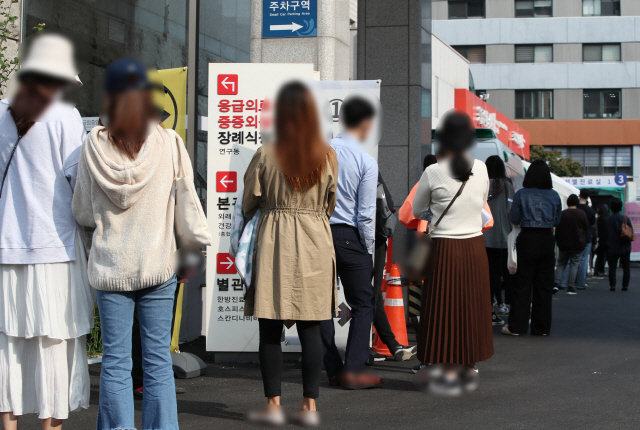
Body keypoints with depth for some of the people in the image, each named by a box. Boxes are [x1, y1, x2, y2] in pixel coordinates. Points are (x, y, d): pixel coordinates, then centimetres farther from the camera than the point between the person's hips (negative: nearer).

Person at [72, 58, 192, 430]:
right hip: (158, 263, 0)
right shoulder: (170, 142, -6)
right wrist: (187, 251, 16)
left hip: (110, 267, 0)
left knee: (115, 360, 6)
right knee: (158, 358, 7)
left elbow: (82, 213, 3)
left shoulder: (95, 144, -5)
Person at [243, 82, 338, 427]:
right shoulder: (329, 157, -2)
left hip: (275, 243, -2)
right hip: (315, 245, 2)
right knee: (310, 330, 7)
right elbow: (330, 206, 10)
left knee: (271, 331, 6)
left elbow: (248, 205, 2)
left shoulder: (265, 155, -9)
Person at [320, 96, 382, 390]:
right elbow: (366, 214, -10)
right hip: (349, 236, -4)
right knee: (362, 304, 5)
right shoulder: (367, 162, -9)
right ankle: (353, 370, -1)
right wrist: (369, 250, 0)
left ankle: (333, 368, 15)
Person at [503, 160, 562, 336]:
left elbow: (514, 219, 0)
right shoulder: (554, 196, 0)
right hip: (547, 240, 2)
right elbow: (557, 221, 8)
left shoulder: (521, 195, -6)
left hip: (527, 240, -2)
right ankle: (542, 327, 11)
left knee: (522, 283, 4)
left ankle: (517, 326, 4)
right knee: (544, 284, 8)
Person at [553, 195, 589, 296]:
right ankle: (570, 287, 2)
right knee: (574, 265, 5)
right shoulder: (581, 213, -8)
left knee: (561, 264, 11)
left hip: (564, 245, 2)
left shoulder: (562, 214, -4)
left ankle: (556, 283, -6)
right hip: (578, 244, -2)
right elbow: (586, 227, 0)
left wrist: (557, 241, 12)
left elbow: (557, 230, 1)